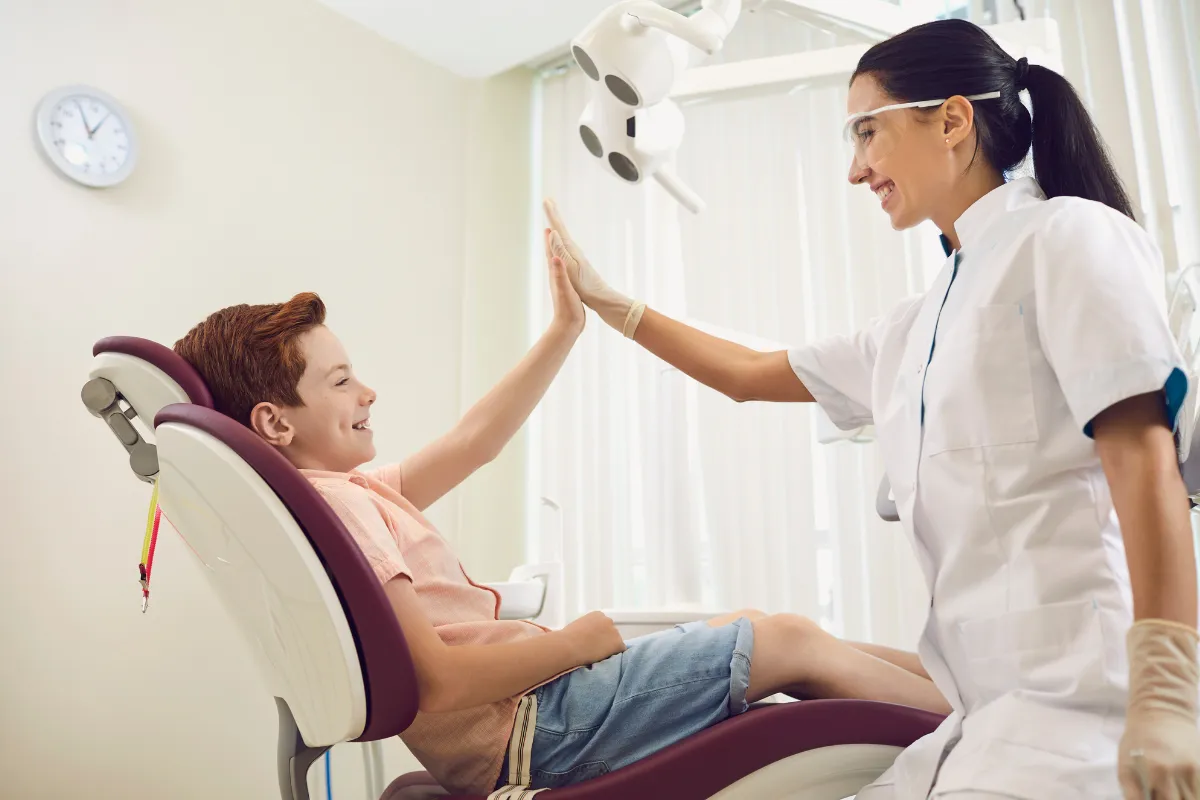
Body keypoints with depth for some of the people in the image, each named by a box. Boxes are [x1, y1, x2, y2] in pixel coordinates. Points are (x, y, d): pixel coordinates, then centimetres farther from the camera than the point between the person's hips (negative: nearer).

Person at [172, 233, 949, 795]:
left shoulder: (345, 490, 11)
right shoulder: (333, 505, -20)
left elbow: (472, 441, 14)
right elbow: (437, 685, -25)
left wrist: (569, 325, 13)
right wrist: (576, 641, -13)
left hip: (528, 689, 10)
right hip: (526, 721, -10)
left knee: (762, 629, 13)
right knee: (793, 642, -5)